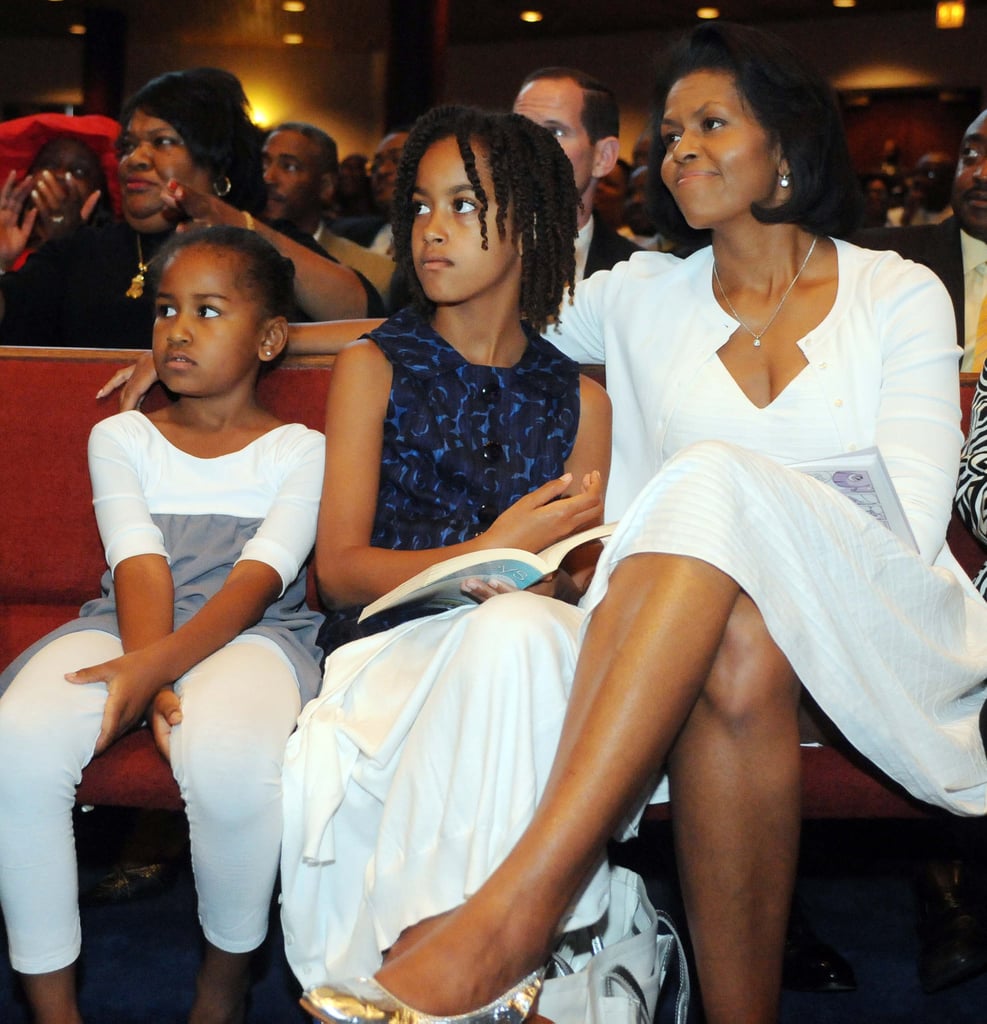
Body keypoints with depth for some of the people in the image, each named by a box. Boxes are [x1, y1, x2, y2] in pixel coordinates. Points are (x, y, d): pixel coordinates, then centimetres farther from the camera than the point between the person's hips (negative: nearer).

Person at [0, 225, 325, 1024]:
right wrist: (150, 680, -19)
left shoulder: (302, 450, 9)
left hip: (249, 633, -2)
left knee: (228, 754, -38)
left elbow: (259, 577, -7)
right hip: (129, 629, 3)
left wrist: (159, 662, -25)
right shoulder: (121, 437, 18)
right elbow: (139, 563, 1)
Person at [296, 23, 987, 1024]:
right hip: (716, 623, 2)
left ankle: (513, 909, -46)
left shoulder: (901, 294, 9)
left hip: (886, 634, -2)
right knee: (734, 658, -37)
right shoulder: (644, 300, 17)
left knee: (712, 479, -34)